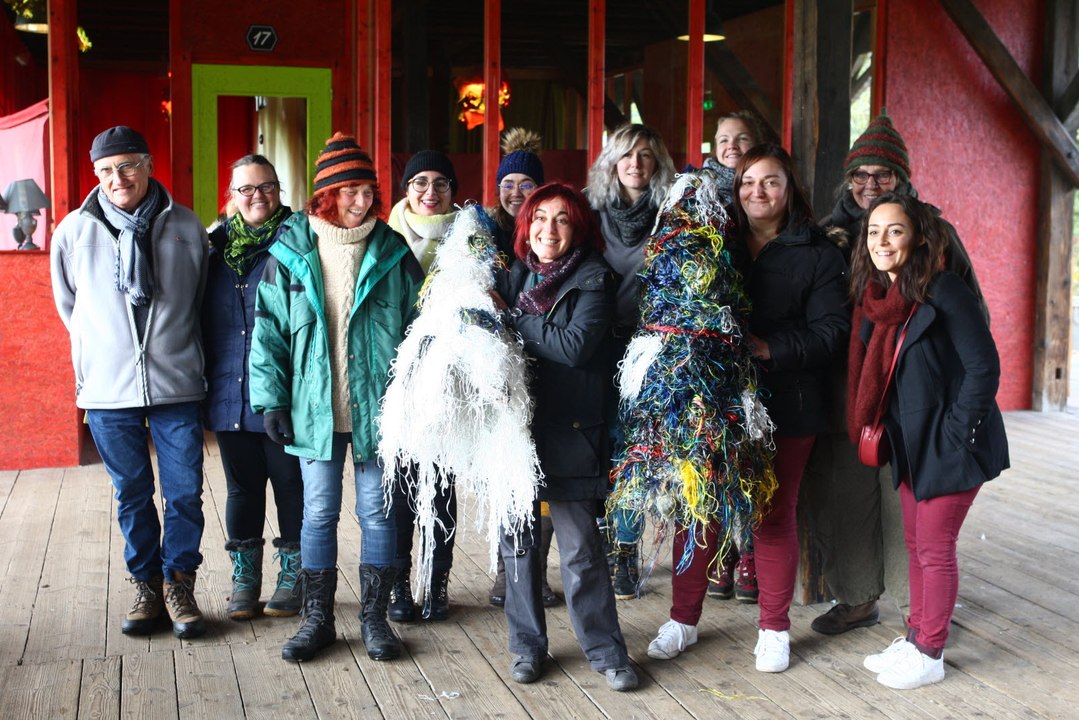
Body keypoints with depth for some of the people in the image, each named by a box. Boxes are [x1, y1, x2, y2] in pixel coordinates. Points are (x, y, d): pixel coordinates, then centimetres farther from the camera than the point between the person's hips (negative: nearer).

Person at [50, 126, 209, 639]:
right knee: (131, 492, 10)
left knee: (185, 491, 1)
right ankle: (145, 586, 24)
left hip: (176, 384, 0)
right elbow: (68, 303, 16)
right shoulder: (74, 231, 1)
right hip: (108, 386, 1)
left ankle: (178, 583, 18)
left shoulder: (185, 227, 0)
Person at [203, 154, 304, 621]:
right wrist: (205, 383, 9)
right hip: (230, 395, 4)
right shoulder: (215, 246, 9)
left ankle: (292, 576, 21)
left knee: (291, 486, 6)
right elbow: (202, 321, 13)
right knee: (242, 488, 13)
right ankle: (244, 578, 26)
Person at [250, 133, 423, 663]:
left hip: (377, 408, 0)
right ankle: (316, 619, 21)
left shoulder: (392, 251, 1)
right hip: (314, 409, 0)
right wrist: (271, 399, -4)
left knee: (378, 513, 7)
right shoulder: (291, 251, 0)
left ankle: (375, 618, 20)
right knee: (318, 514, 8)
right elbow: (269, 329, 1)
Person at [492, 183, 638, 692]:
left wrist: (509, 317, -12)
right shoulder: (514, 275, 11)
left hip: (569, 430, -4)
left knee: (580, 548, -1)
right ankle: (527, 646, 23)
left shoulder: (592, 278, -3)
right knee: (516, 540, 9)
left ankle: (605, 650, 14)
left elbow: (574, 346, -17)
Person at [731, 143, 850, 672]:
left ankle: (774, 627, 20)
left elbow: (831, 330, -7)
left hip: (786, 405, -2)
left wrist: (769, 348, -19)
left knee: (775, 514, 7)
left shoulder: (817, 254, 1)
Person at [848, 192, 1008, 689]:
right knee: (916, 544, 16)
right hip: (909, 443, 7)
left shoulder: (942, 291, -17)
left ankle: (930, 655, 13)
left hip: (950, 445, -7)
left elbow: (984, 367, -17)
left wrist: (957, 434, -17)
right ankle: (915, 638, 28)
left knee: (934, 548, 1)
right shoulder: (874, 297, 4)